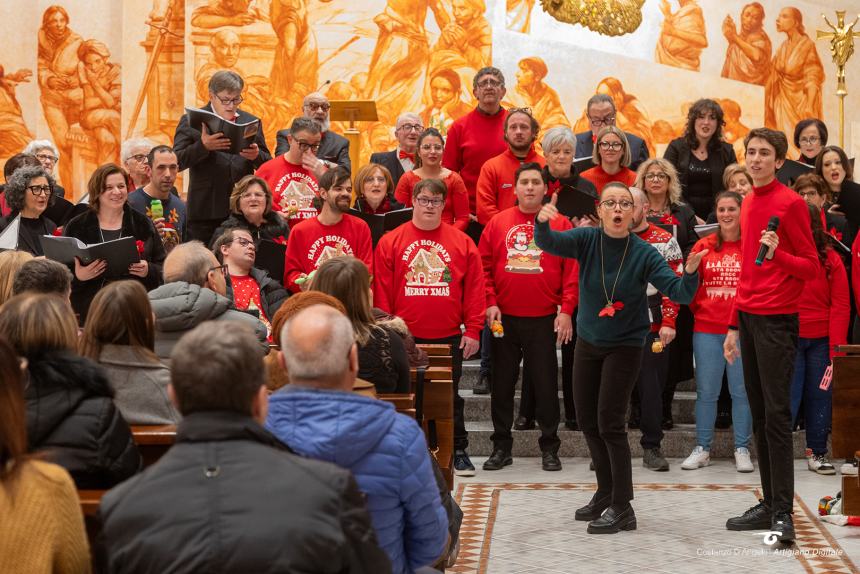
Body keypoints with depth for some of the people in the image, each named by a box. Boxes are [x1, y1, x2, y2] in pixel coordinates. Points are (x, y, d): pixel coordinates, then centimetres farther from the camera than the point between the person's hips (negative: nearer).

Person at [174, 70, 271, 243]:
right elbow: (176, 162, -5)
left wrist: (256, 156, -10)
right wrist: (202, 146, -22)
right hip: (205, 212, -2)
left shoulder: (252, 122, 13)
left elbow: (267, 165, 13)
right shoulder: (191, 121, 4)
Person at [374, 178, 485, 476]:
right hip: (405, 337, 0)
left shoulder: (462, 242, 2)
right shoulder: (391, 242, 1)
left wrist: (473, 330, -4)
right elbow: (381, 290, 0)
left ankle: (458, 452, 17)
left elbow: (474, 288, 1)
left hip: (449, 337, 0)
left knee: (449, 396, 8)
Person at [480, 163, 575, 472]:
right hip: (504, 319, 2)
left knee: (546, 383, 3)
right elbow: (485, 267, 5)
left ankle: (549, 447, 13)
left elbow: (572, 270, -2)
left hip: (544, 319, -2)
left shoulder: (560, 225, 2)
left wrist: (566, 310, -9)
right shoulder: (497, 223, 6)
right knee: (502, 383, 8)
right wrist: (490, 303, -6)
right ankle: (501, 446, 17)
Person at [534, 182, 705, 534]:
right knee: (587, 421, 12)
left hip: (624, 346, -4)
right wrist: (542, 223, -49)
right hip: (588, 342, 4)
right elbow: (549, 243, -26)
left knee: (609, 423, -10)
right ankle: (606, 493, 30)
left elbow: (679, 293, -21)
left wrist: (690, 273, -43)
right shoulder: (587, 240, -9)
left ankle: (622, 508, -2)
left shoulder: (644, 254, -15)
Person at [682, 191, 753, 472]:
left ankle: (742, 449, 12)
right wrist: (698, 309, 6)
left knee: (742, 390, 3)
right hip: (707, 330, 2)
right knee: (706, 391, 6)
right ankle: (702, 449, 14)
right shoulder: (704, 246, 6)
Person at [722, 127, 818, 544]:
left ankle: (783, 513, -9)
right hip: (748, 318, 8)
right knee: (758, 415, 9)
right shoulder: (748, 204, 15)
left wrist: (777, 254, -25)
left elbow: (811, 266, -7)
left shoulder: (790, 203, -8)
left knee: (776, 415, -10)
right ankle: (769, 504, 15)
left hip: (777, 321, -8)